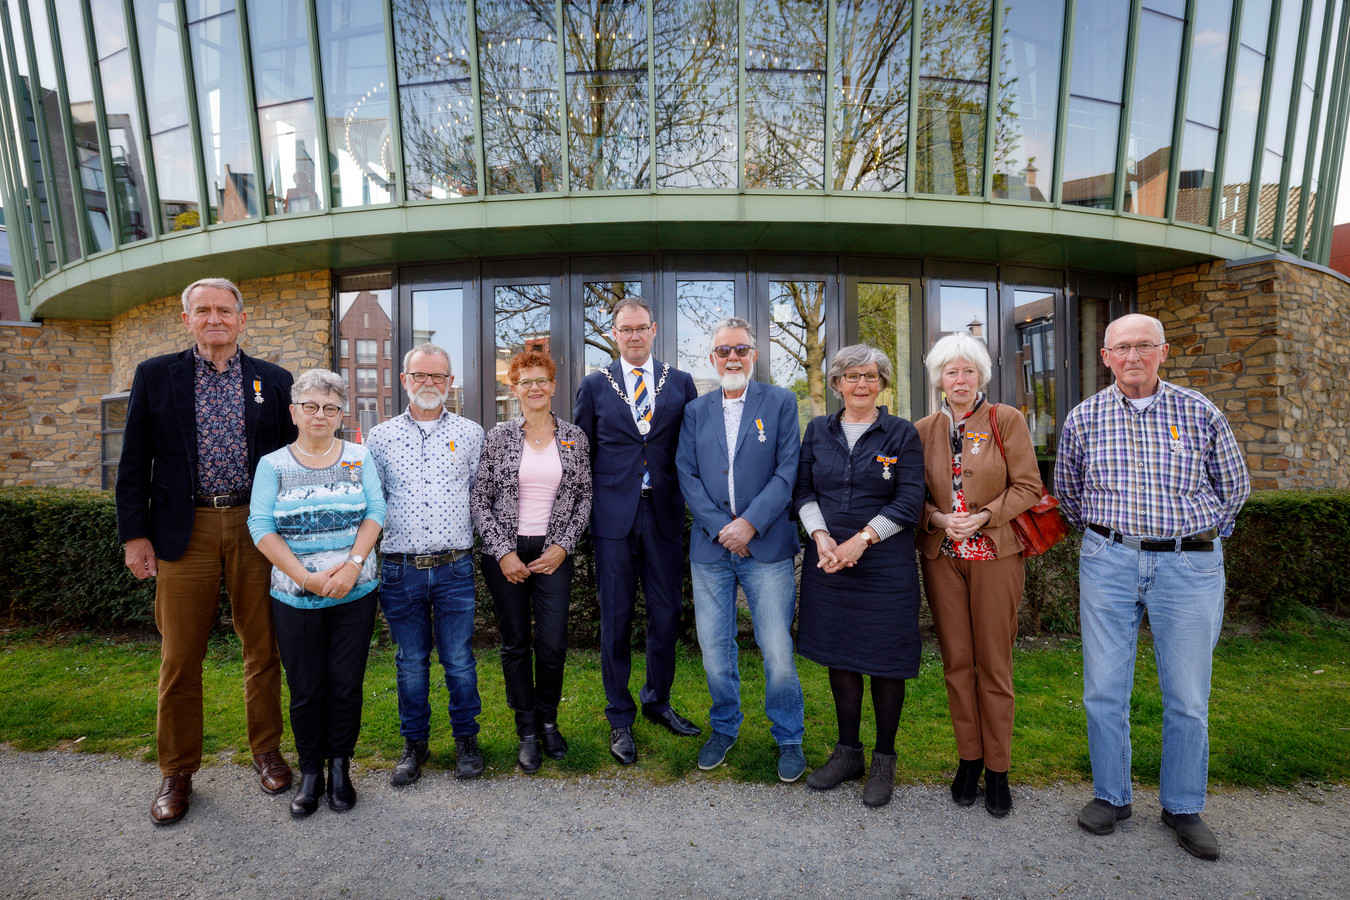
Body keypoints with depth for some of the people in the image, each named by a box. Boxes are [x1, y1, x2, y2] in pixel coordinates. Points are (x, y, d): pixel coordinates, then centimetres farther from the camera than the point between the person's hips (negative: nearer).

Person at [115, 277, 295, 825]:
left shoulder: (274, 381, 7)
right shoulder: (155, 375, 7)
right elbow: (134, 462, 6)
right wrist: (135, 533, 0)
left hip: (257, 528, 0)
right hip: (185, 529, 0)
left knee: (263, 649, 9)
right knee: (180, 657, 7)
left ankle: (266, 750, 27)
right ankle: (177, 771, 24)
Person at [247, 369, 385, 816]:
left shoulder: (358, 457, 5)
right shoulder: (273, 465, 2)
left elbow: (375, 511, -2)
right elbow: (261, 527, -6)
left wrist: (353, 563, -16)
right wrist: (306, 577, -16)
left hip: (355, 594, 1)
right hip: (295, 598, 0)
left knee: (346, 684, 7)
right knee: (306, 689, 9)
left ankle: (340, 767, 25)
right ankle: (310, 771, 27)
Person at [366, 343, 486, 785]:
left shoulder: (470, 433, 4)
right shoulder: (380, 436, 6)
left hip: (454, 567, -1)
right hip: (400, 568, 1)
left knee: (459, 660, 6)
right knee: (410, 662, 12)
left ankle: (466, 738, 26)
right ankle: (415, 743, 30)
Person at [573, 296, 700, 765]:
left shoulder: (680, 383, 7)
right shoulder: (594, 386, 6)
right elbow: (581, 453, 8)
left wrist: (690, 501, 0)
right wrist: (590, 510, 3)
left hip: (665, 514, 1)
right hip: (614, 515, -1)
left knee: (667, 613, 10)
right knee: (616, 620, 6)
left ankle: (657, 701, 33)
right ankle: (620, 717, 25)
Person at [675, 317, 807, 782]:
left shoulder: (781, 402, 3)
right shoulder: (695, 411, 10)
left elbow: (788, 471, -4)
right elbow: (687, 475, 3)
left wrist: (749, 523, -13)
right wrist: (720, 526, -9)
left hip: (767, 546, -2)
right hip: (710, 547, 3)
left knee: (778, 652, 0)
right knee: (714, 650, 11)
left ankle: (788, 739, 25)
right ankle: (724, 727, 35)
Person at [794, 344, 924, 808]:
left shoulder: (902, 434, 0)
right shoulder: (818, 430, 9)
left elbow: (909, 502, -6)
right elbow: (803, 490, 7)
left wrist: (861, 539, -16)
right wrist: (821, 535, -10)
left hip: (885, 564, -3)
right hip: (828, 559, 3)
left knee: (885, 659, 5)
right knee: (839, 654, 11)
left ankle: (883, 761, 23)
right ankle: (847, 752, 28)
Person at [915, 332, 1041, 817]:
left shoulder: (1007, 420, -1)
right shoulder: (924, 430, 6)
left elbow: (1026, 486, -3)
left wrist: (984, 516, -16)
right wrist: (940, 519, -11)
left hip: (995, 555, -2)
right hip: (942, 557, 2)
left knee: (994, 662, 5)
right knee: (956, 660, 8)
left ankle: (998, 768, 19)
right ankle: (968, 758, 24)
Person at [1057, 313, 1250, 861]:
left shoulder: (1199, 413, 3)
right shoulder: (1084, 418, 3)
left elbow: (1234, 486, 15)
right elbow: (1066, 490, 17)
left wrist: (1198, 536, 15)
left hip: (1189, 565, 0)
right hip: (1108, 563, 0)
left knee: (1188, 697, 7)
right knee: (1104, 690, 6)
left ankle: (1183, 807, 26)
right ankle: (1111, 796, 24)